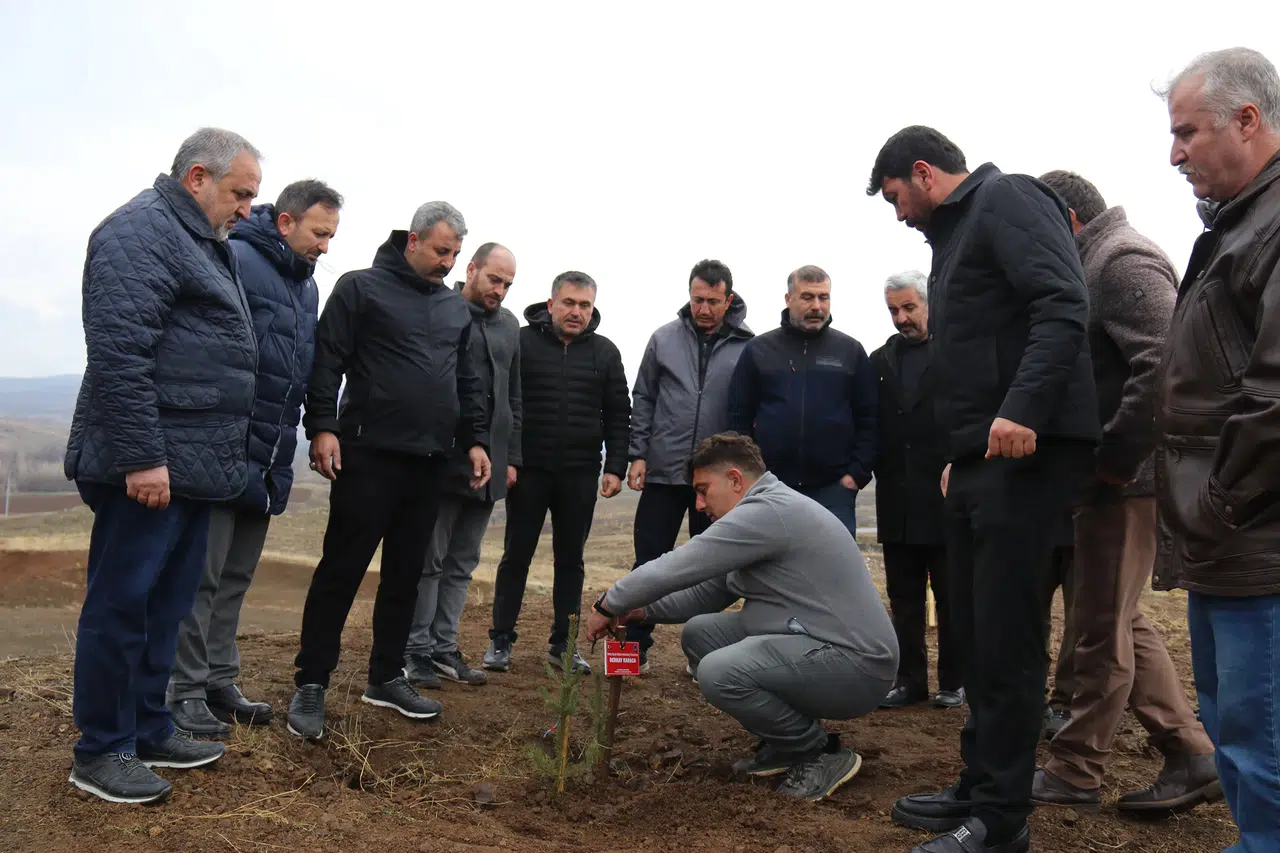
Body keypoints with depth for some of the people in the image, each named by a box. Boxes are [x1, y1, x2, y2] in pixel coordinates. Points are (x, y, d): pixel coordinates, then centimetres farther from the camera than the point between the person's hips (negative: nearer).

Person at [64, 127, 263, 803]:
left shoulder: (204, 244, 21)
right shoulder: (140, 231, -10)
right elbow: (117, 352, -20)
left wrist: (218, 459, 20)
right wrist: (141, 456, -23)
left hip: (191, 467, 10)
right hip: (148, 466, -10)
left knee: (166, 605, 15)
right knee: (121, 605, 0)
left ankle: (147, 730, 27)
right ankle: (100, 752, 13)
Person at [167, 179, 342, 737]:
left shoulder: (306, 285, 15)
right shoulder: (238, 261, -12)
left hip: (268, 460, 8)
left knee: (236, 576, 14)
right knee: (202, 576, 0)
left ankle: (220, 682, 23)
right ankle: (187, 691, 10)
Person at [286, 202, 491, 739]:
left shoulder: (456, 308, 17)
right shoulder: (361, 287, 0)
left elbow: (467, 381, 21)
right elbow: (327, 361, -6)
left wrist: (475, 439, 13)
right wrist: (322, 426, -15)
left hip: (429, 461, 6)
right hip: (369, 453, -6)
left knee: (406, 573, 11)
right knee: (342, 569, -2)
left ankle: (386, 678, 23)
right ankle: (311, 684, 7)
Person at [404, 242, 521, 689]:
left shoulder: (509, 325, 15)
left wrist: (511, 457, 12)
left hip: (490, 464, 6)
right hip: (444, 459, -6)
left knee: (462, 564, 10)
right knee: (429, 560, 2)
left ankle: (444, 647, 19)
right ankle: (417, 650, 10)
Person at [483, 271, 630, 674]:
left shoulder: (605, 352, 6)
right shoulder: (523, 342, -1)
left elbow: (618, 416, 9)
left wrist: (615, 467, 1)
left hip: (580, 474, 2)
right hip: (529, 469, -2)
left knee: (571, 559, 9)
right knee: (516, 555, 5)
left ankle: (563, 642, 19)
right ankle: (500, 641, 14)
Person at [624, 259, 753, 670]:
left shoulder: (747, 346, -4)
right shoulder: (664, 338, 1)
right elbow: (643, 399, 6)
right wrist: (638, 454, 0)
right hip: (663, 471, 1)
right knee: (649, 563, 6)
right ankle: (636, 645, 17)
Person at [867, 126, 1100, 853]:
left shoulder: (1007, 199, -4)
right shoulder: (957, 230, 25)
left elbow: (1065, 304, -19)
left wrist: (1023, 410, -29)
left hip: (1025, 449, -10)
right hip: (981, 458, 10)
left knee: (1007, 637, -5)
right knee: (978, 632, 13)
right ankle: (981, 790, 23)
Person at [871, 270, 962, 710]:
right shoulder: (880, 360, 12)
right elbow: (870, 424, 10)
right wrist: (873, 469, -1)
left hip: (945, 497, -4)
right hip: (897, 500, 5)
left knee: (951, 597, 6)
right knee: (903, 598, 10)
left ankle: (953, 681, 18)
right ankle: (909, 680, 19)